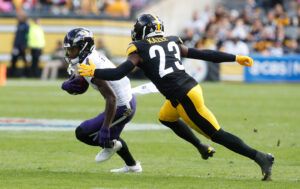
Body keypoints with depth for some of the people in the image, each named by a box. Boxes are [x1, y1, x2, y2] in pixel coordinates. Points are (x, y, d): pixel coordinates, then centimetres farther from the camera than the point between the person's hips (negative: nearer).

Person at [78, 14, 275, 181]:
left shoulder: (140, 50, -1)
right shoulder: (172, 42, 16)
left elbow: (118, 73, -6)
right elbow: (204, 54, 14)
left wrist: (94, 72, 9)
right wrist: (235, 58, 19)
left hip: (185, 98, -7)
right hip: (190, 87, 7)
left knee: (217, 135, -1)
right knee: (166, 118, 33)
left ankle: (260, 158, -7)